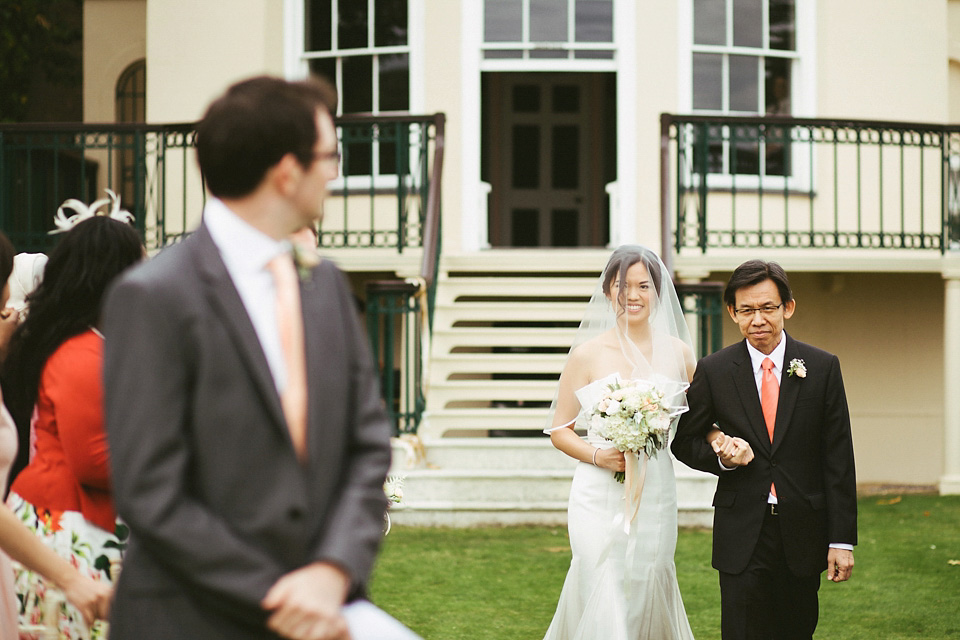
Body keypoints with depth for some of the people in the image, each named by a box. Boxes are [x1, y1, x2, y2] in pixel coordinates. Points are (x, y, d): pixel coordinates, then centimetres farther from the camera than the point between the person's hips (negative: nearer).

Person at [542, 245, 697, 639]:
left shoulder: (678, 352, 6)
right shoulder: (588, 354, -1)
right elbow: (559, 430, 3)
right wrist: (598, 455, -14)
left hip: (655, 497, 3)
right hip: (599, 498, -2)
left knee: (648, 602, 8)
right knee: (604, 607, -9)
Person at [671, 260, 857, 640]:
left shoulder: (822, 368, 1)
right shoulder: (713, 371, 0)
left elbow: (838, 459, 1)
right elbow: (684, 441, 11)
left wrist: (842, 540, -3)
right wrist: (721, 458, -12)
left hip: (803, 535, 1)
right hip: (741, 535, -1)